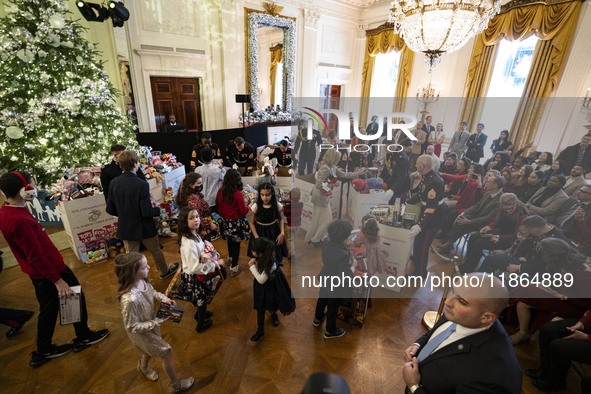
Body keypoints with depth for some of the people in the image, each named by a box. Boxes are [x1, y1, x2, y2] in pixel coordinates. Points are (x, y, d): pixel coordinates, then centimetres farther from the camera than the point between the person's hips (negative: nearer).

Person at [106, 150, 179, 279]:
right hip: (144, 227, -3)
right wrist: (159, 210, -4)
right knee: (156, 251, 21)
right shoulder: (142, 184, -25)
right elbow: (147, 212, -23)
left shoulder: (114, 183, -9)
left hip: (126, 228, 4)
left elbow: (110, 210, -1)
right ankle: (165, 271, 44)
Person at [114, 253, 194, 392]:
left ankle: (143, 367, 69)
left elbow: (151, 291, 2)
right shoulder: (130, 299, -43)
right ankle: (176, 385, 40)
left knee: (151, 349, 34)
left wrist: (164, 298, -14)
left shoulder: (141, 281, -22)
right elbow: (132, 327, -30)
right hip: (142, 333, -7)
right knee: (166, 352, 13)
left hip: (150, 323, 7)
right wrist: (158, 322, -27)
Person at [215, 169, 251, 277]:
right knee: (236, 243, 9)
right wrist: (249, 206, 0)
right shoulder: (238, 194, -25)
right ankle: (234, 268, 19)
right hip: (236, 223, -6)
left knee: (230, 240, 28)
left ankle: (231, 257, 53)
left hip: (225, 221, 6)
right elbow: (244, 211, -19)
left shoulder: (221, 191, -9)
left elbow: (217, 204, 8)